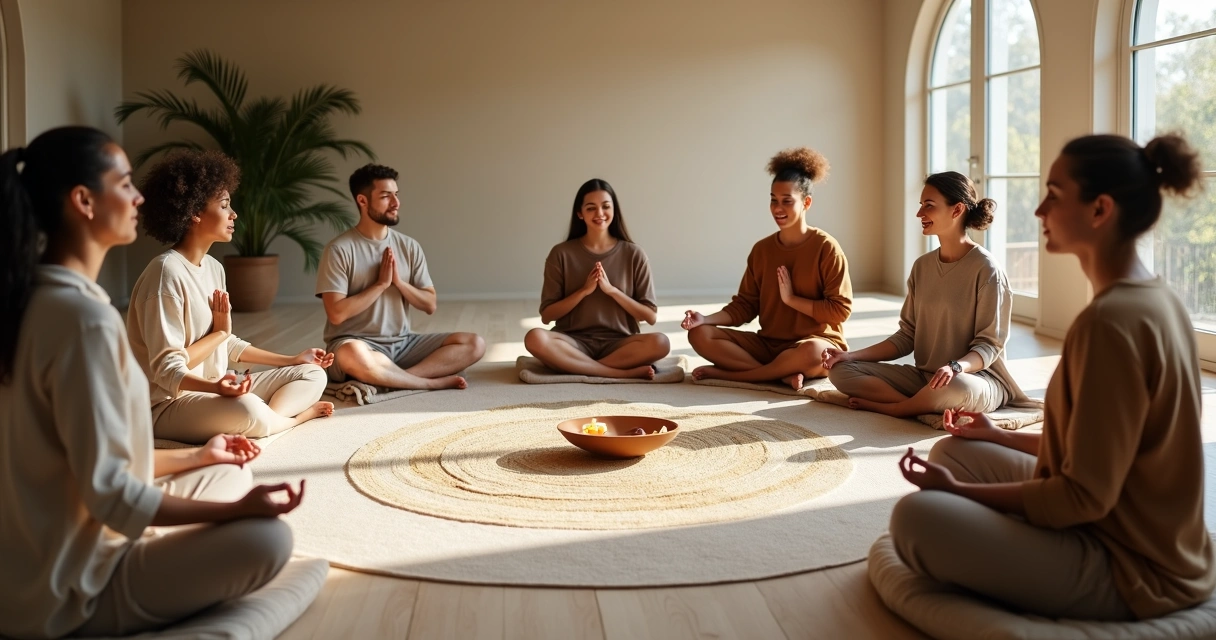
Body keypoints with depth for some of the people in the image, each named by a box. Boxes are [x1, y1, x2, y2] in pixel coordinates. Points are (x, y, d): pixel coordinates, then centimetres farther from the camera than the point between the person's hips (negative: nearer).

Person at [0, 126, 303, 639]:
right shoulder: (83, 316, -25)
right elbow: (111, 495, -25)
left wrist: (194, 457, 18)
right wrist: (237, 508, -20)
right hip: (68, 593, -9)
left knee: (231, 476, 18)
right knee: (267, 538, -19)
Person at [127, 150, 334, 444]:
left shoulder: (214, 267, 9)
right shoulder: (167, 272, -19)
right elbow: (167, 370, -21)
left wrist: (292, 360, 16)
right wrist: (219, 332, -26)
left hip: (215, 390, 9)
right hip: (171, 403, -9)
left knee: (312, 374, 6)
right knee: (248, 411, -37)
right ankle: (295, 415, -6)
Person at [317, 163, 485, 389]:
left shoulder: (409, 246, 6)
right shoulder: (340, 250, -9)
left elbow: (430, 305, 7)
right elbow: (336, 314, -15)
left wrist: (398, 281, -10)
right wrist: (381, 284, -13)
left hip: (402, 343, 5)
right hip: (358, 344, -5)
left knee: (474, 344, -12)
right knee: (352, 355, -42)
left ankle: (391, 379, -26)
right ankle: (434, 382, -22)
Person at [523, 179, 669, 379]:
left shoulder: (633, 254, 3)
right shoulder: (561, 254, 2)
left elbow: (650, 316, 1)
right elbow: (547, 315, 1)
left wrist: (612, 290, -11)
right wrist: (584, 291, -12)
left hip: (618, 343, 0)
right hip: (575, 342, 0)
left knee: (660, 343, -31)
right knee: (535, 338, -33)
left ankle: (579, 366, -21)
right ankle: (624, 372, -29)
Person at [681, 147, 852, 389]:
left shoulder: (826, 248, -8)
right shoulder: (761, 250, 6)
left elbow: (840, 310, -11)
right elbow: (745, 305, 6)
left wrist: (792, 298, -15)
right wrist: (705, 319, -10)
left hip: (818, 344, -5)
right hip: (767, 344, 5)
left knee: (812, 352, -42)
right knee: (700, 335, -14)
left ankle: (728, 373, -22)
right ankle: (783, 374, -23)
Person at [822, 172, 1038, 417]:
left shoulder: (985, 269, -11)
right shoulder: (922, 266, 8)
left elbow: (988, 345, -13)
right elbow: (907, 336, 8)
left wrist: (956, 367, -34)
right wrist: (851, 356, -3)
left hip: (977, 376, -6)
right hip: (924, 376, 6)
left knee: (956, 387, -42)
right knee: (841, 370, -11)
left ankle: (886, 406, -15)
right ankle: (930, 406, -22)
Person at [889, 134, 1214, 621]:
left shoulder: (1110, 320, -26)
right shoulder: (1155, 298, 5)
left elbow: (1085, 497, -24)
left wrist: (958, 490, -16)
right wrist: (999, 437, 16)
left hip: (1127, 571, -9)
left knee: (918, 517, -23)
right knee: (954, 453, 14)